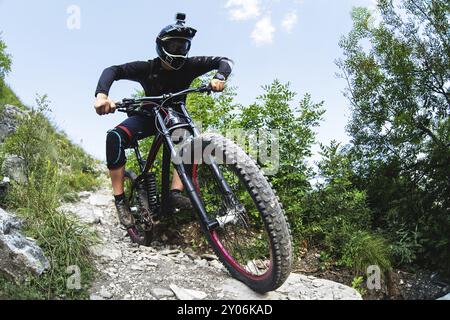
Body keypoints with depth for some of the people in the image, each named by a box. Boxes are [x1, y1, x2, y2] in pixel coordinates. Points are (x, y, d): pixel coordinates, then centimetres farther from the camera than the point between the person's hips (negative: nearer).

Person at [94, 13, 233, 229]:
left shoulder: (188, 66, -19)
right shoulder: (148, 68, -22)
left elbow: (224, 61, -21)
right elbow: (113, 70, -29)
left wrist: (219, 77, -45)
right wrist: (101, 95, -49)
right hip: (148, 116, -2)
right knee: (115, 137, -29)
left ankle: (176, 192, -30)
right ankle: (120, 201, -26)